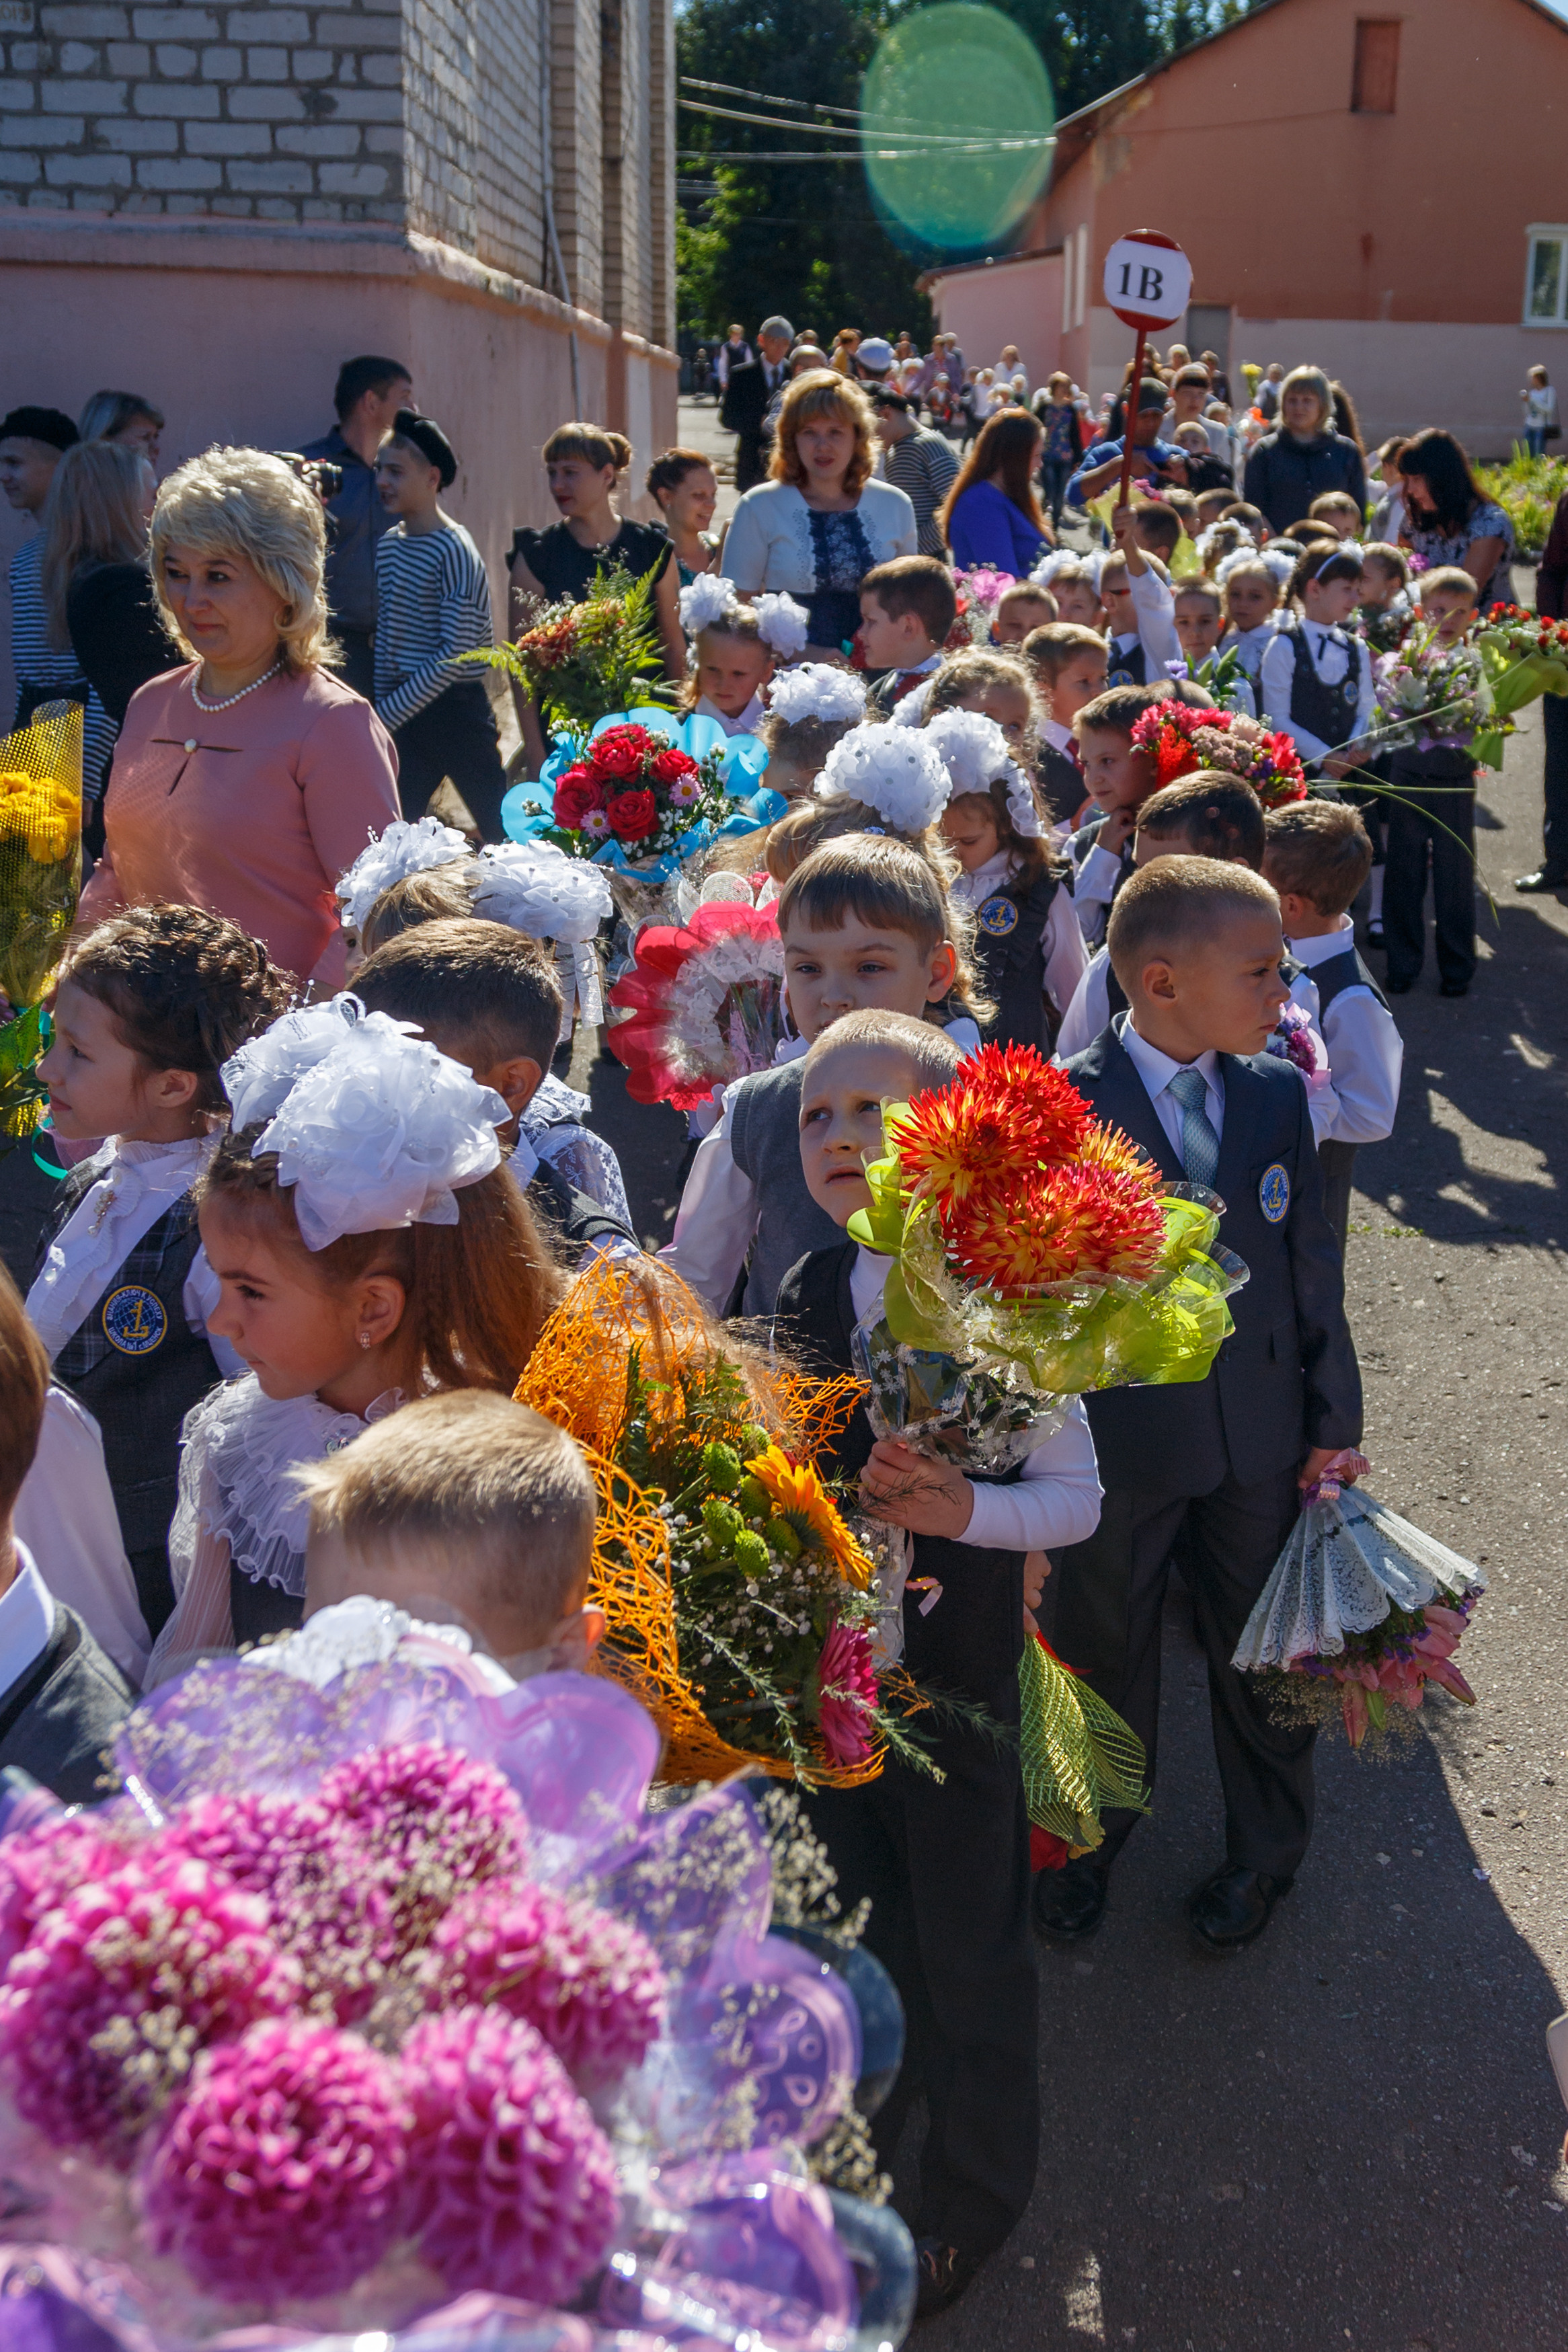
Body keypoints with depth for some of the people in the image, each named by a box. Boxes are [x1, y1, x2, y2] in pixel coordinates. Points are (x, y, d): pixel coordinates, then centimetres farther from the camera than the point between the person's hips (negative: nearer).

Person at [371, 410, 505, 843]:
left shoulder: (455, 553, -14)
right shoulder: (388, 544, 8)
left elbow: (452, 656, -18)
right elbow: (385, 637, 14)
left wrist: (386, 716, -18)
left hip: (457, 708, -7)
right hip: (406, 710, 7)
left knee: (500, 831, 2)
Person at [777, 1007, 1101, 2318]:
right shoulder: (806, 1293, -2)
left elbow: (1077, 1496, -13)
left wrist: (964, 1509, -29)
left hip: (958, 1668, -4)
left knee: (972, 1939, 13)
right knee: (856, 1907, 23)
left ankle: (980, 2188, 38)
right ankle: (869, 2117, 50)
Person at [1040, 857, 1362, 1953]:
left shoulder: (1278, 1094, -4)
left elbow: (1312, 1261, 2)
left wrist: (1333, 1414, 3)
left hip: (1260, 1431, 3)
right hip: (1117, 1438, -3)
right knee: (1105, 1649, 18)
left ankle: (1266, 1851, 44)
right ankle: (1092, 1840, 45)